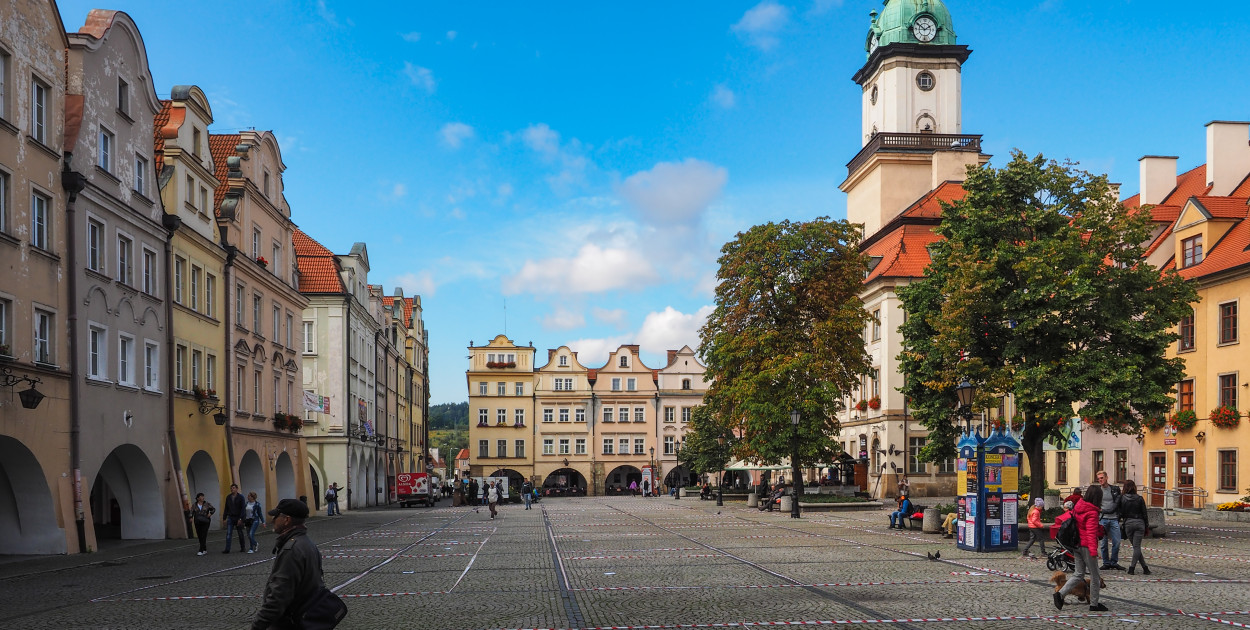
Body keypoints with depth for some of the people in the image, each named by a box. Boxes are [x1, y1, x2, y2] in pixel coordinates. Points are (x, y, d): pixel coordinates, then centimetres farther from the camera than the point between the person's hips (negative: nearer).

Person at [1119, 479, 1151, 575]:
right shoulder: (1139, 498, -2)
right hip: (1139, 523, 0)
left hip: (1128, 523, 0)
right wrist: (1147, 527, 10)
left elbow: (1121, 513, -2)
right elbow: (1145, 514, 2)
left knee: (1135, 546, 10)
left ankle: (1145, 567, 8)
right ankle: (1132, 567, -7)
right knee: (1137, 546, 0)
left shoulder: (1122, 498, -4)